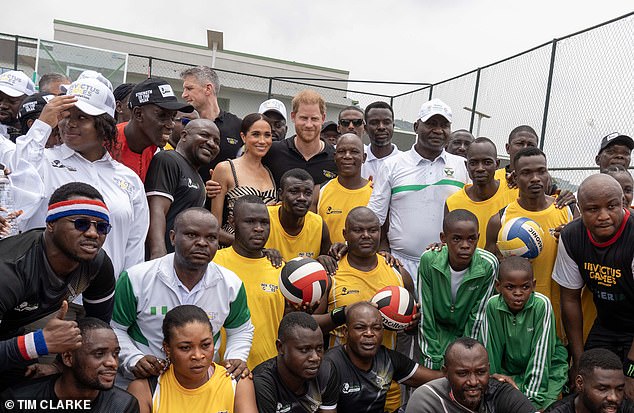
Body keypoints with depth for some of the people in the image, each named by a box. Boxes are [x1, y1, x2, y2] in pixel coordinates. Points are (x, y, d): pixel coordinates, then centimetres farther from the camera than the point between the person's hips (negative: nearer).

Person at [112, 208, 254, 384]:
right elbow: (114, 327, 7)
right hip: (143, 381, -1)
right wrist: (133, 360, -7)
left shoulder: (231, 284, 3)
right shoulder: (136, 279, -5)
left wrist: (237, 357, 2)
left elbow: (241, 330, 19)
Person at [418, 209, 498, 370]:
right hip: (437, 331, 0)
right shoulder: (429, 260, -22)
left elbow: (477, 317, -13)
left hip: (469, 334, 0)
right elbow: (424, 314, -14)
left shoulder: (488, 265, -22)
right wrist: (432, 361, -12)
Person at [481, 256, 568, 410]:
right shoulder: (492, 305, -17)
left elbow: (540, 352, -23)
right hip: (508, 367, 2)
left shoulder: (542, 304, -24)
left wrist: (532, 399, -23)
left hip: (547, 367, -1)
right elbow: (489, 349, -12)